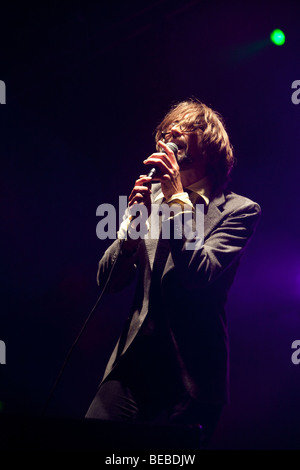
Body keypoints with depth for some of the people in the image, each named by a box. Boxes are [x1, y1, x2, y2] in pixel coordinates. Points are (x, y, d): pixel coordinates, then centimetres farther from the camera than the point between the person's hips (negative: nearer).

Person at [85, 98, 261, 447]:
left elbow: (200, 274, -17)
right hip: (131, 368, 4)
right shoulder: (152, 195, 11)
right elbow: (108, 280, 6)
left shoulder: (239, 210, -1)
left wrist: (178, 199, -15)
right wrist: (135, 219, -10)